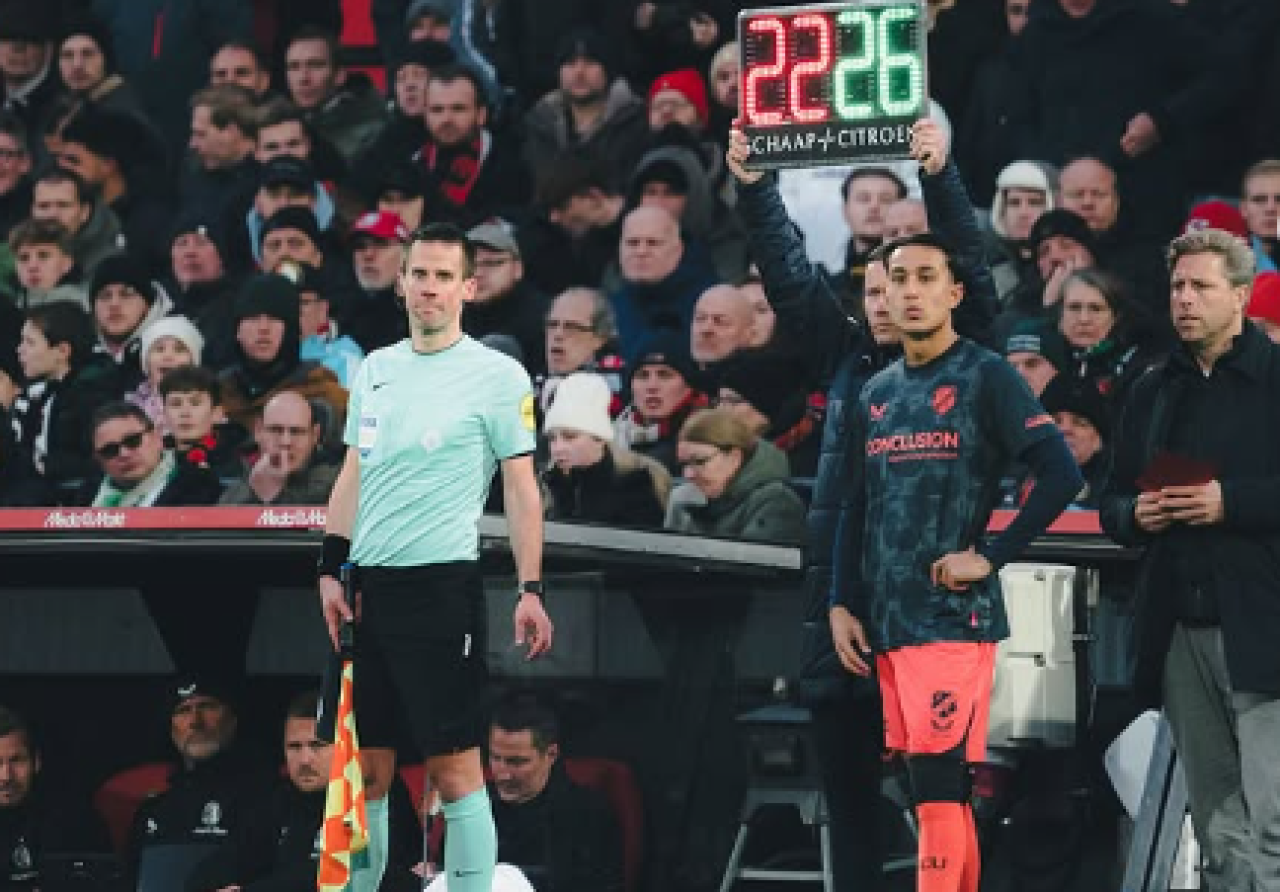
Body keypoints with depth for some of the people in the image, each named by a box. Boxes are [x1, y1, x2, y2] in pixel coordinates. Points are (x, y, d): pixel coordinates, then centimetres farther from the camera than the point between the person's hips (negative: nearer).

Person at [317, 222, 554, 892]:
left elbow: (521, 487, -3)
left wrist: (531, 590, -9)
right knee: (366, 768, 8)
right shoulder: (374, 370, 13)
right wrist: (331, 569, 11)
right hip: (367, 587, 6)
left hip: (441, 586, -6)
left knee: (454, 771, -6)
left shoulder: (499, 376, -3)